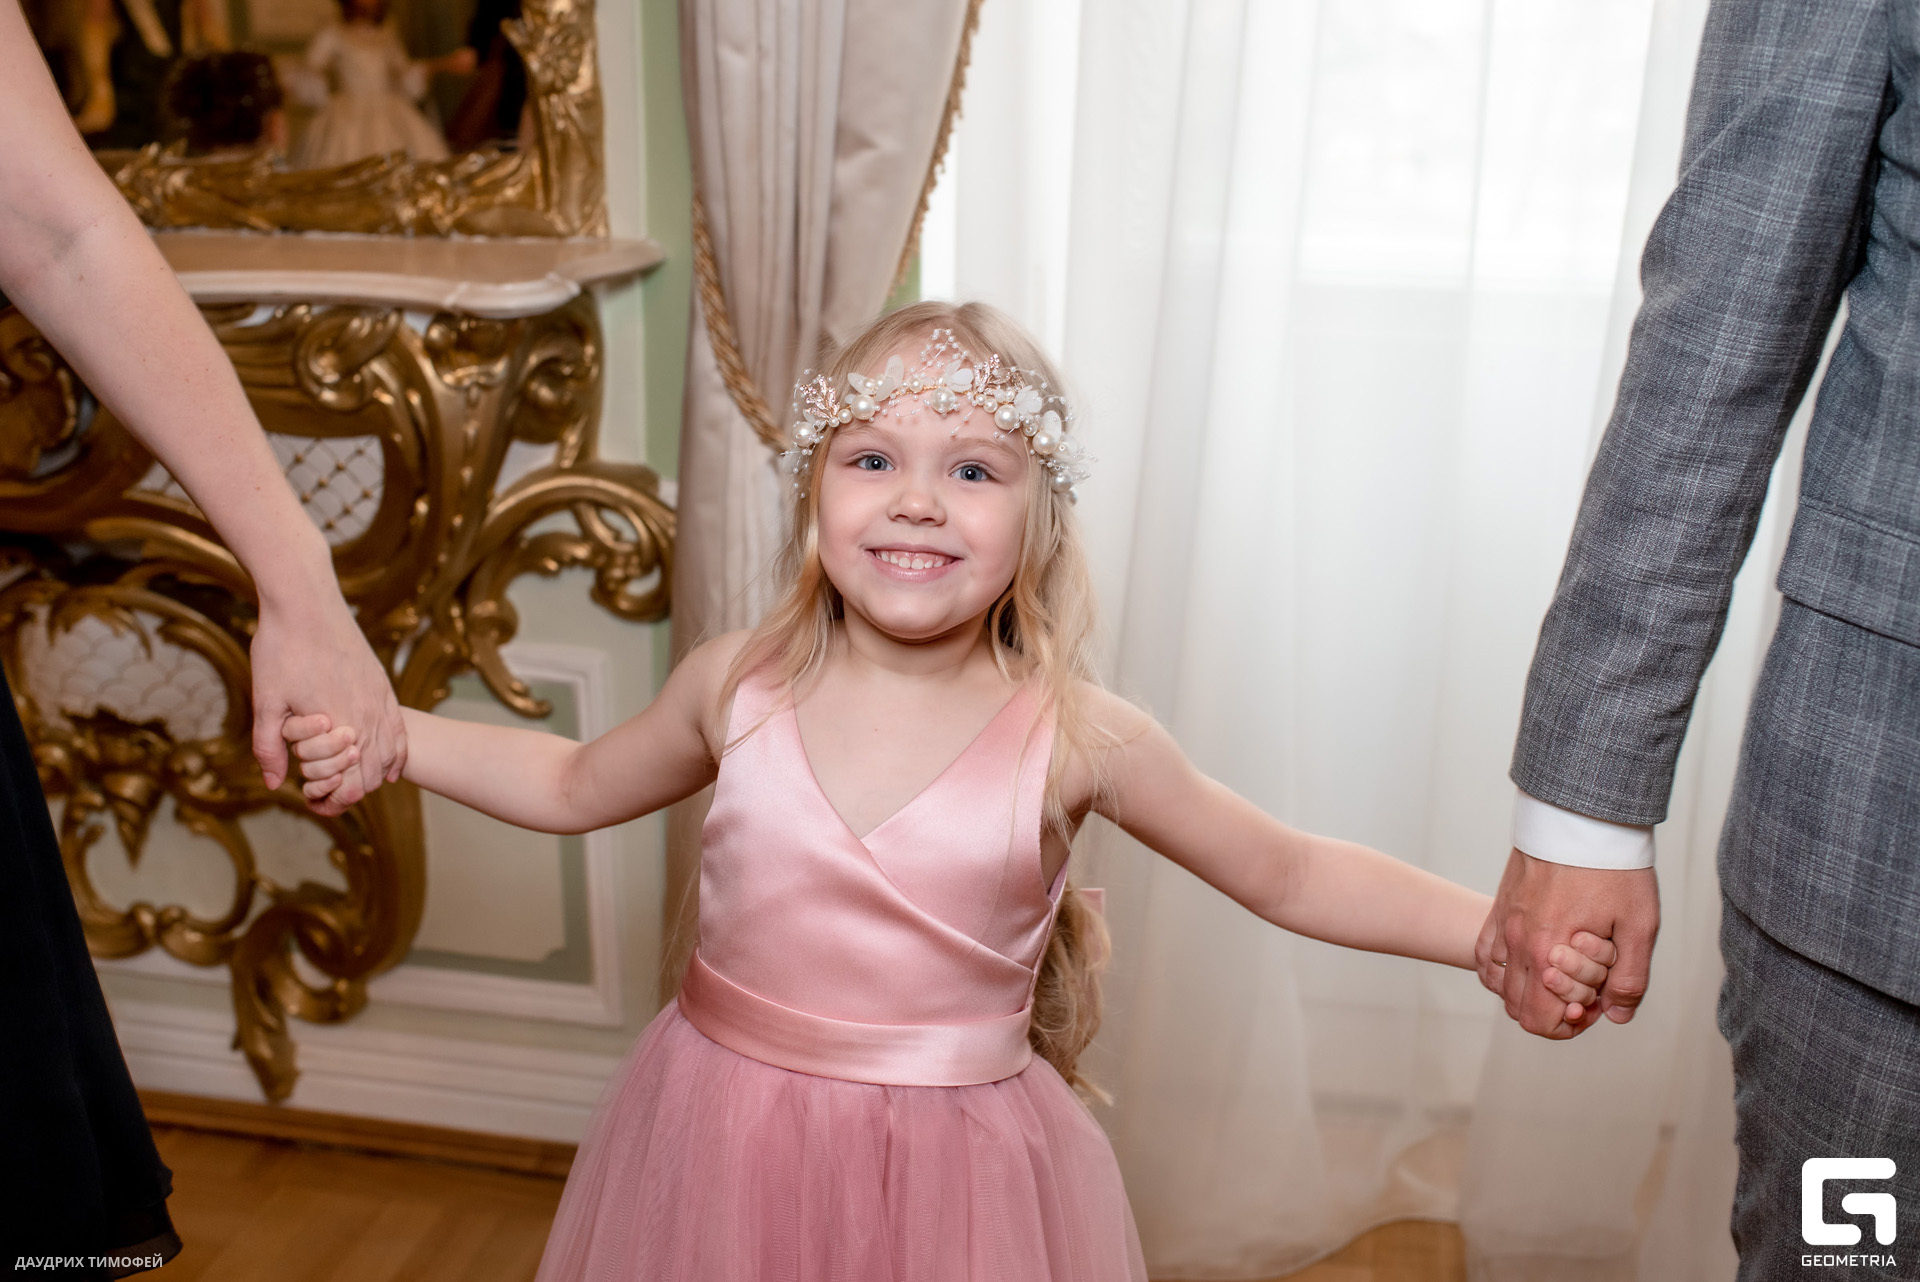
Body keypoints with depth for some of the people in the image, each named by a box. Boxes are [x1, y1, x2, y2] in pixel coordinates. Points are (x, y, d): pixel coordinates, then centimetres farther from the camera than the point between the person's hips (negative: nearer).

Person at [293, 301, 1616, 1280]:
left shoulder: (1078, 739, -14)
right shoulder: (739, 684, -8)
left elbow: (1289, 874, -2)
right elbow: (575, 783, 11)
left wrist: (1502, 928, -12)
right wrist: (382, 733, 3)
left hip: (953, 1175, -2)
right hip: (725, 1145, 2)